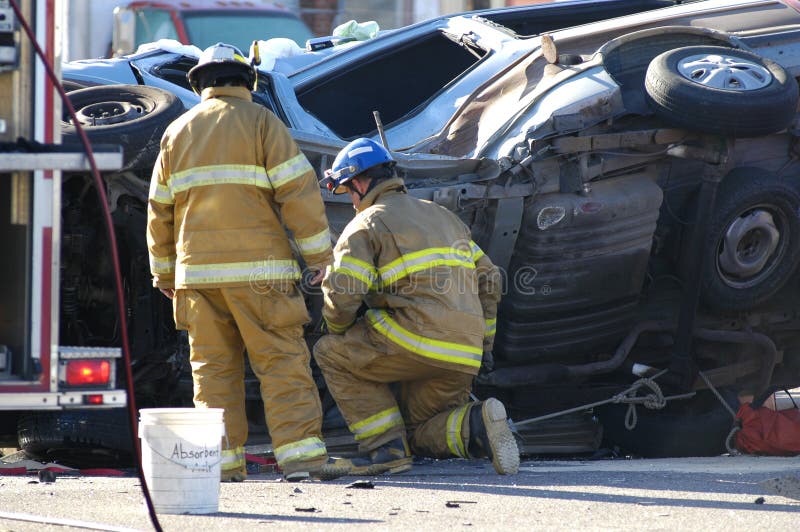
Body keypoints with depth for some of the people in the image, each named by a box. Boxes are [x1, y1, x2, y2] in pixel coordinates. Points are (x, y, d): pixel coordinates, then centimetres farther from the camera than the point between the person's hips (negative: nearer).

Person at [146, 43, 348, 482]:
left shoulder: (178, 131, 14)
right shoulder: (260, 122, 0)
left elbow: (160, 208, 18)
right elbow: (298, 190, -7)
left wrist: (163, 269, 27)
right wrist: (317, 252, -2)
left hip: (197, 269, 4)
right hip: (257, 266, -4)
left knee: (213, 364, 8)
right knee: (282, 359, -4)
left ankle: (223, 458, 5)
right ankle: (300, 452, -12)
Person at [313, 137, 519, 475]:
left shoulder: (365, 225, 2)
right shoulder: (442, 216, 26)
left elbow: (341, 295, -9)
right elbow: (487, 278, 25)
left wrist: (339, 332, 13)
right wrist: (482, 342, 30)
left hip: (414, 338, -8)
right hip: (463, 356, 8)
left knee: (332, 355, 13)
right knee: (422, 436, 21)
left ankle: (385, 447, 2)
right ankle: (477, 424, -11)